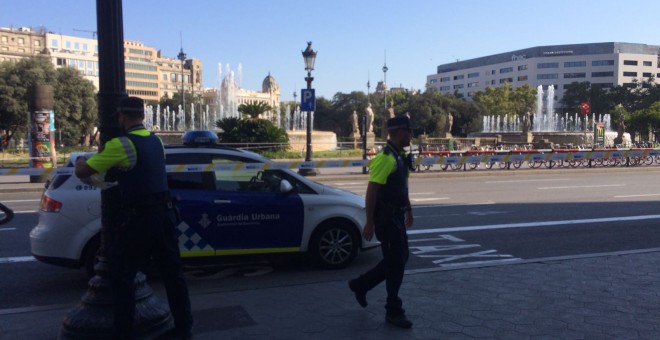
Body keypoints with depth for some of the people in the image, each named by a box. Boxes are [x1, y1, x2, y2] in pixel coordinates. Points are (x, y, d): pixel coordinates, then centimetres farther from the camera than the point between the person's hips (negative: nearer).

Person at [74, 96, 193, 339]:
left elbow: (82, 172, -7)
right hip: (164, 214, 7)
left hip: (139, 219, -7)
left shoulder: (121, 145, -12)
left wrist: (80, 160, 16)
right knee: (172, 273, 13)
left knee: (122, 276, 8)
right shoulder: (156, 141, 11)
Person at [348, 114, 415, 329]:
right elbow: (371, 192, -22)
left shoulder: (400, 156, 10)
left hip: (396, 217, 9)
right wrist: (369, 223, -23)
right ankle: (394, 311, 14)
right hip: (386, 218, -9)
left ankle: (360, 285, 31)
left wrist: (408, 210, 26)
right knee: (396, 263, -1)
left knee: (397, 260, 17)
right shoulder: (385, 158, -19)